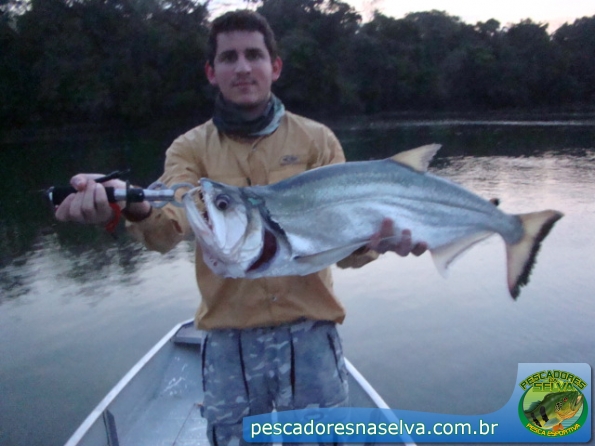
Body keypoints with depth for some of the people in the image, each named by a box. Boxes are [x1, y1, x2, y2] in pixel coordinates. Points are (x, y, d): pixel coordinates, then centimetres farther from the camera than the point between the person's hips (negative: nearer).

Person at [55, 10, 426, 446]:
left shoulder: (317, 140, -2)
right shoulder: (190, 148, 0)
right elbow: (170, 225, -18)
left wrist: (367, 242, -29)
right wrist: (133, 207, -40)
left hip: (310, 331, 0)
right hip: (229, 340, 1)